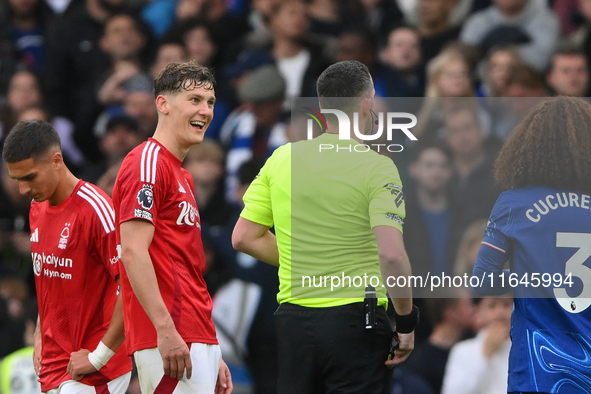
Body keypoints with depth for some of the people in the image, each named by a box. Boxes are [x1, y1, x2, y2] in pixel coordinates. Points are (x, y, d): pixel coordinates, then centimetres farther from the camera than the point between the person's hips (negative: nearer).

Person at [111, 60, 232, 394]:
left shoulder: (184, 177, 24)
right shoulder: (147, 163, -7)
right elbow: (132, 251, -17)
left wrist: (213, 354, 22)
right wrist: (165, 329, -24)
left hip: (199, 341, 10)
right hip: (170, 341, -10)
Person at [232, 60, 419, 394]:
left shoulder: (282, 158, 5)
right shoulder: (377, 167, -12)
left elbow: (244, 237, 9)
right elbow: (391, 254, -22)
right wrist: (406, 320, -10)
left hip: (293, 318, 5)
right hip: (355, 321, -5)